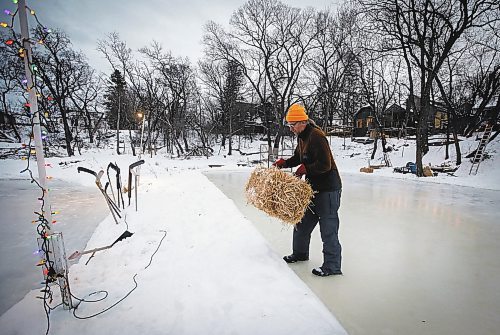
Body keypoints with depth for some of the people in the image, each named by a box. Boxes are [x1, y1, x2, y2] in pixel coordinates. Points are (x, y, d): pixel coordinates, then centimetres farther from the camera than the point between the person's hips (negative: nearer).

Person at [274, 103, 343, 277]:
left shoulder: (316, 136, -20)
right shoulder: (302, 137, 10)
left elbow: (325, 165, -25)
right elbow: (298, 158, 20)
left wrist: (305, 169, -21)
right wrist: (284, 162, 4)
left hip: (328, 188, -10)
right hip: (313, 187, 10)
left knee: (328, 227, -2)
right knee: (303, 221, 18)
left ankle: (332, 266, 11)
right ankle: (300, 253, 36)